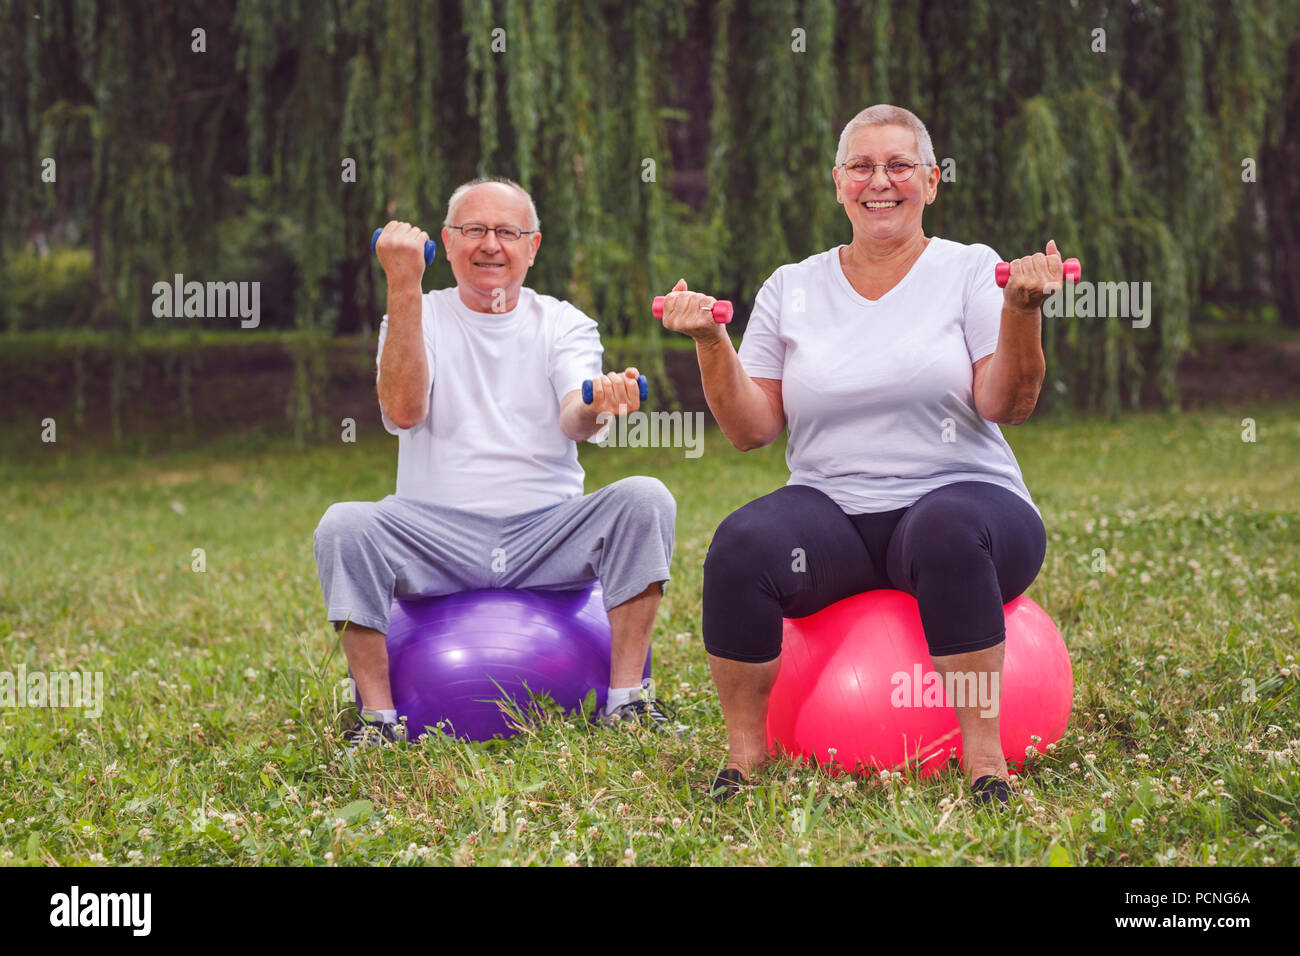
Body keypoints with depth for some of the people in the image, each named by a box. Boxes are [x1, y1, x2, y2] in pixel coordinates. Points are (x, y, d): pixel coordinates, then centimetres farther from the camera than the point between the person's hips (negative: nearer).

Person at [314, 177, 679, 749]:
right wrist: (403, 287, -20)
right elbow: (403, 410, -14)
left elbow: (573, 422, -10)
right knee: (344, 526, -28)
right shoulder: (416, 318, 7)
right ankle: (379, 716, -20)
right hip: (438, 539, -1)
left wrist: (597, 406, -36)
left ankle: (626, 697, -21)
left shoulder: (563, 324, 10)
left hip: (549, 537, 1)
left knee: (644, 499, -25)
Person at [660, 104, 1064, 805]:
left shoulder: (970, 270, 6)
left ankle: (984, 754, -29)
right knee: (741, 544, -29)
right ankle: (745, 748, -12)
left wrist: (1021, 311, -19)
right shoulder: (791, 289, 13)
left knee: (948, 529, -38)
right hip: (832, 507, 2)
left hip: (958, 494, -2)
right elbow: (750, 430, 9)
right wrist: (711, 343, -4)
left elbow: (1007, 406, -5)